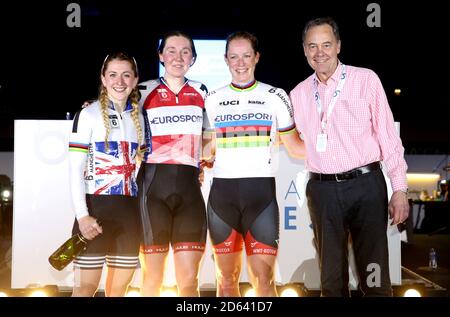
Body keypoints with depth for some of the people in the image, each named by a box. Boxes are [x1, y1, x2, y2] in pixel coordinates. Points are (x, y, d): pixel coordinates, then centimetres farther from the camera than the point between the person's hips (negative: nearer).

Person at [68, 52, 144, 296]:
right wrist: (82, 216, -15)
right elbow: (75, 168, -7)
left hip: (129, 210, 5)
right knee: (86, 287, -4)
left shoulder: (139, 118, 12)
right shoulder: (88, 114, -3)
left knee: (119, 287, 9)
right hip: (96, 207, -5)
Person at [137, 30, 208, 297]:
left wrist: (204, 163, 13)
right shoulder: (145, 91, 4)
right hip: (153, 186, -2)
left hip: (189, 188, 2)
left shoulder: (201, 92, 12)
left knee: (189, 281, -1)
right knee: (152, 279, 2)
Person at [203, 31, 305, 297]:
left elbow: (294, 146, 6)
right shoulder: (213, 100, 10)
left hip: (261, 192, -2)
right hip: (222, 193, 2)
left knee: (264, 280, -6)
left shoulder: (275, 97, 4)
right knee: (227, 278, 9)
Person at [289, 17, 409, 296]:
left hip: (365, 184, -3)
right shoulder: (298, 94, 10)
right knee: (331, 277, 11)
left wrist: (400, 189, -6)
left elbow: (388, 134, -2)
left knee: (374, 276, 1)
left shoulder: (365, 79, 0)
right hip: (322, 190, 3)